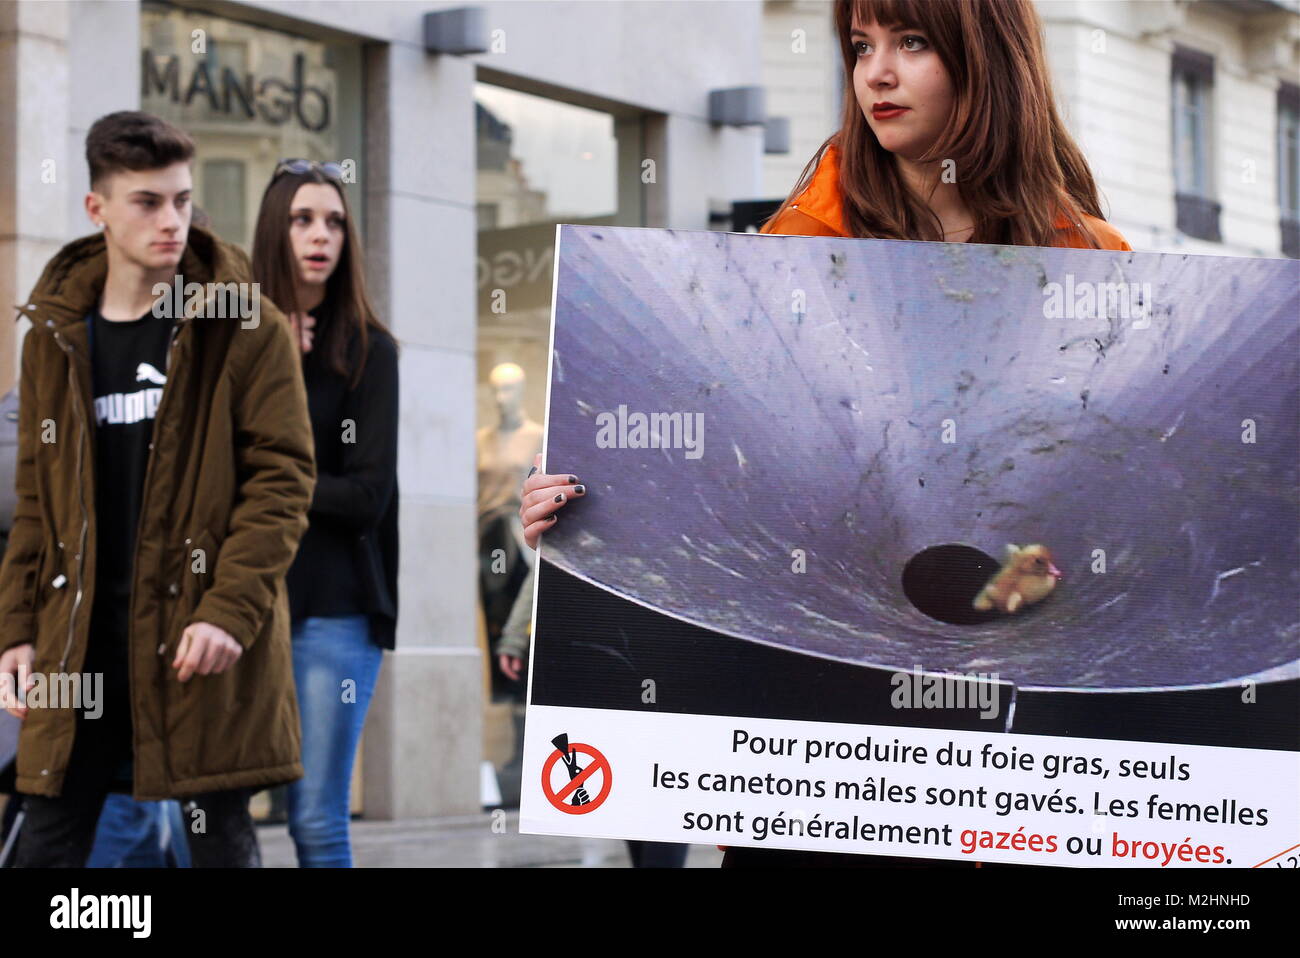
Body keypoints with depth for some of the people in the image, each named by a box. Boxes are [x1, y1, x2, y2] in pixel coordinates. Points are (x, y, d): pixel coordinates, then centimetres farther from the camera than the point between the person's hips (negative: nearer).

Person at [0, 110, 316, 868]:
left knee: (221, 834, 2)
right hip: (79, 638, 4)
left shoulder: (246, 328, -2)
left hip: (201, 635, -4)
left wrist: (231, 610, -17)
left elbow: (282, 477, -7)